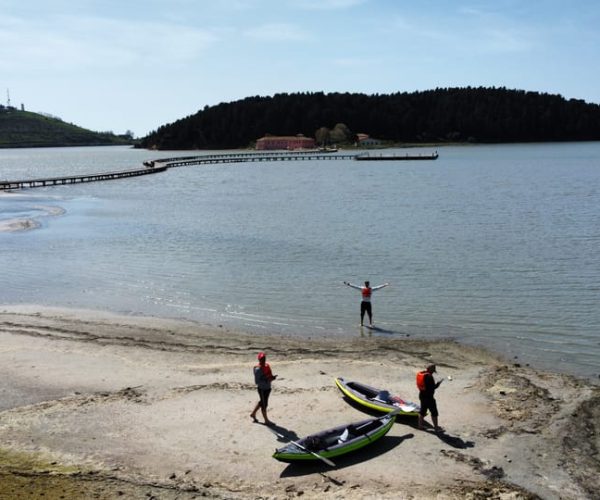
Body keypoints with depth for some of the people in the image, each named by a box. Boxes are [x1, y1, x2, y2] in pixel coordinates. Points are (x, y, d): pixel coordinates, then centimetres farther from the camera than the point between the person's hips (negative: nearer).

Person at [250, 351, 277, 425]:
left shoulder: (267, 366, 4)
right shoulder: (258, 369, -20)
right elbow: (257, 381, -22)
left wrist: (272, 377, -6)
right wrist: (266, 380, -30)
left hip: (268, 388, 8)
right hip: (262, 389, -8)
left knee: (261, 402, 23)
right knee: (264, 404, 6)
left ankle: (253, 414, 41)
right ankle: (266, 420, 21)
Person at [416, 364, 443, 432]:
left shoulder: (420, 374, 4)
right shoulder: (429, 376, -23)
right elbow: (432, 387, -22)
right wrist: (438, 384, -5)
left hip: (422, 395, 8)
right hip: (429, 397, -8)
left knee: (422, 411, 20)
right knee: (434, 412, 4)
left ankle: (420, 425, 29)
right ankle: (436, 427, 10)